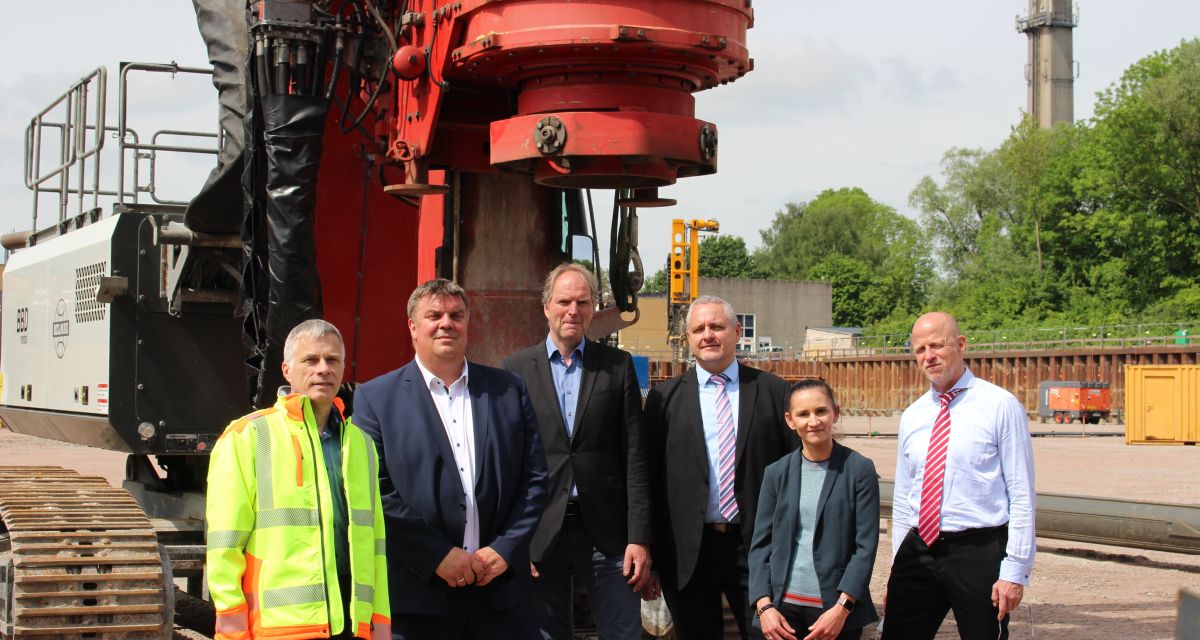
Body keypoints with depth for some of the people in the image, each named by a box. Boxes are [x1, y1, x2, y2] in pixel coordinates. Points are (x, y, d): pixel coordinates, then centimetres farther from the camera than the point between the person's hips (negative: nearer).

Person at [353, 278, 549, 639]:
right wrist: (438, 555, -11)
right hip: (416, 596, -2)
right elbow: (374, 491, -6)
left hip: (502, 589, 2)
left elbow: (534, 477, 9)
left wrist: (505, 549, -3)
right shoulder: (375, 397, 2)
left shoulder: (508, 390, 10)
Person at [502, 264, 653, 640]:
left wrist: (639, 537, -4)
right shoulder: (517, 369, 5)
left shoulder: (618, 366, 6)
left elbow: (634, 456, 2)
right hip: (540, 534, 0)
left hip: (606, 531, 0)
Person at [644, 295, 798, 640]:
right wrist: (648, 548, 0)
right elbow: (650, 473, 3)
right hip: (687, 550, 1)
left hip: (756, 545, 0)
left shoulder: (773, 391, 4)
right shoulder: (665, 398, 5)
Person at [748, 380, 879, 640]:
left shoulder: (859, 469, -2)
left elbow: (866, 545, -6)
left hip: (838, 611, -2)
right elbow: (761, 543, 6)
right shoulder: (776, 473, 6)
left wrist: (842, 609, -14)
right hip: (783, 607, 2)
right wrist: (764, 606, -6)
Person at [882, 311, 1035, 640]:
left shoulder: (1000, 406, -6)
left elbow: (1022, 495, -8)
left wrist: (1015, 571, -13)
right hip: (918, 551, 5)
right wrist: (898, 567, 14)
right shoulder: (912, 416, 11)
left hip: (979, 552, -5)